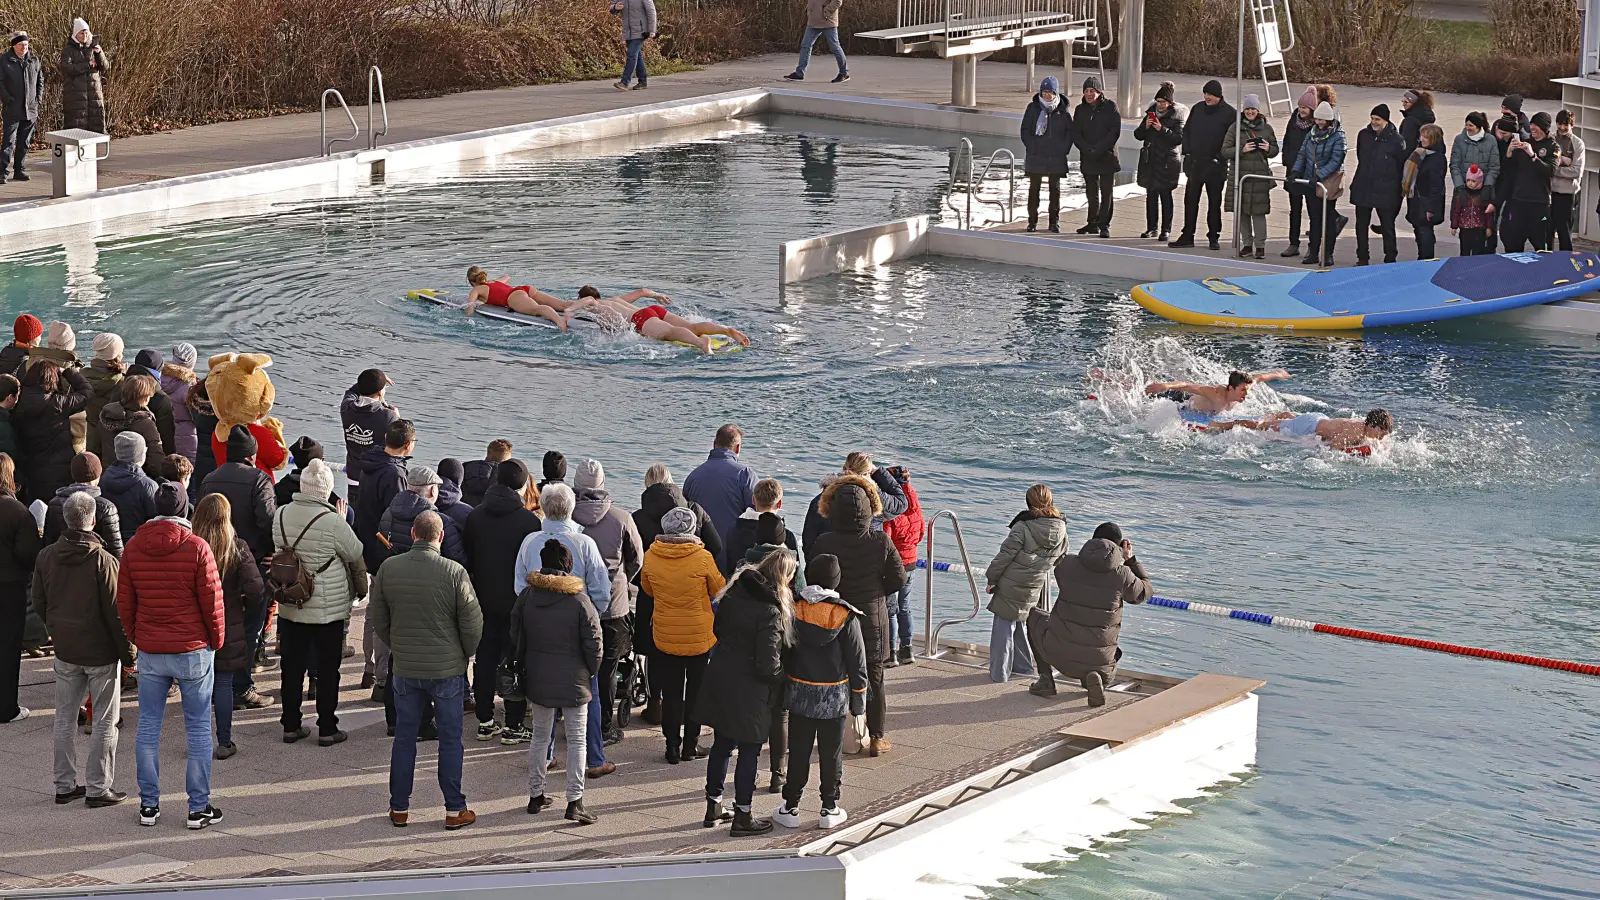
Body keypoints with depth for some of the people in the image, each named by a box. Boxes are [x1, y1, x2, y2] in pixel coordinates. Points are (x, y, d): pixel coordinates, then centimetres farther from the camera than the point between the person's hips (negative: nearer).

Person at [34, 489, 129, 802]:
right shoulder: (103, 561, -18)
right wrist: (128, 653, -6)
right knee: (104, 721, 4)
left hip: (65, 650, 5)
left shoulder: (47, 557, -1)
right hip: (101, 652, -5)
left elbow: (39, 604, 9)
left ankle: (64, 785, 19)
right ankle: (98, 788, 5)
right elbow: (116, 612, -15)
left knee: (65, 718, 14)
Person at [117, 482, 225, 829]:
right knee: (198, 728, 4)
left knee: (148, 727, 11)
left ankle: (148, 805, 13)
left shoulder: (134, 547, 0)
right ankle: (199, 807, 5)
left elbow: (124, 602, 6)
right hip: (193, 649, -3)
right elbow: (212, 601, -8)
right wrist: (217, 640, 7)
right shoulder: (196, 548, -11)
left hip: (150, 653, 3)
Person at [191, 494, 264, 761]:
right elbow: (256, 589, -14)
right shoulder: (237, 550, -10)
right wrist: (248, 614, 3)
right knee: (223, 684, 7)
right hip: (228, 628, 0)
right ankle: (224, 743, 11)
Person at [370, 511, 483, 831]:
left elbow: (378, 619, 5)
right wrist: (464, 655, 9)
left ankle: (399, 808, 18)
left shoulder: (388, 569, -4)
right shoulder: (455, 573, -15)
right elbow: (473, 622, -10)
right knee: (450, 739, 6)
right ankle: (455, 810, 10)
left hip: (404, 669, 3)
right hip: (447, 669, -3)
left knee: (404, 737, 13)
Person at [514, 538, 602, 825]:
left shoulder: (526, 596, -3)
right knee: (577, 740, 3)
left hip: (537, 679, 4)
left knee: (540, 735, 17)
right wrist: (591, 672, 7)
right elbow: (593, 642, -10)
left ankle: (535, 796, 23)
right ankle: (574, 803, -2)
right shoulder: (579, 600, -14)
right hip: (573, 681, -4)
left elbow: (516, 635, 8)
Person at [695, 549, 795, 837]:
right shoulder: (770, 612, -23)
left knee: (722, 745, 19)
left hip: (719, 681, 7)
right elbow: (768, 664, -21)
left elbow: (717, 629, 13)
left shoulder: (735, 592, -2)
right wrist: (781, 680, -2)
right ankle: (743, 818, 13)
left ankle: (713, 807, 29)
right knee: (749, 752, 6)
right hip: (749, 690, -7)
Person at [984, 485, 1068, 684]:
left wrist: (991, 578, -1)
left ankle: (999, 672, 9)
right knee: (1020, 624, 24)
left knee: (1004, 627, 6)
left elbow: (1004, 556, -15)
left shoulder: (1023, 527, -20)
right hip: (1033, 592, 5)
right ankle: (1023, 666, 32)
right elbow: (1061, 560, 13)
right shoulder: (1061, 530, -3)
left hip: (1011, 587, -5)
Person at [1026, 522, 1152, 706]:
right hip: (1098, 659, 0)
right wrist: (1130, 560, 16)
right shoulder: (1122, 575, -10)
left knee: (1034, 617, 30)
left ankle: (1046, 680, 19)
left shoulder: (1066, 564, -6)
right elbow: (1145, 592, 9)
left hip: (1059, 653, 0)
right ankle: (1094, 680, -2)